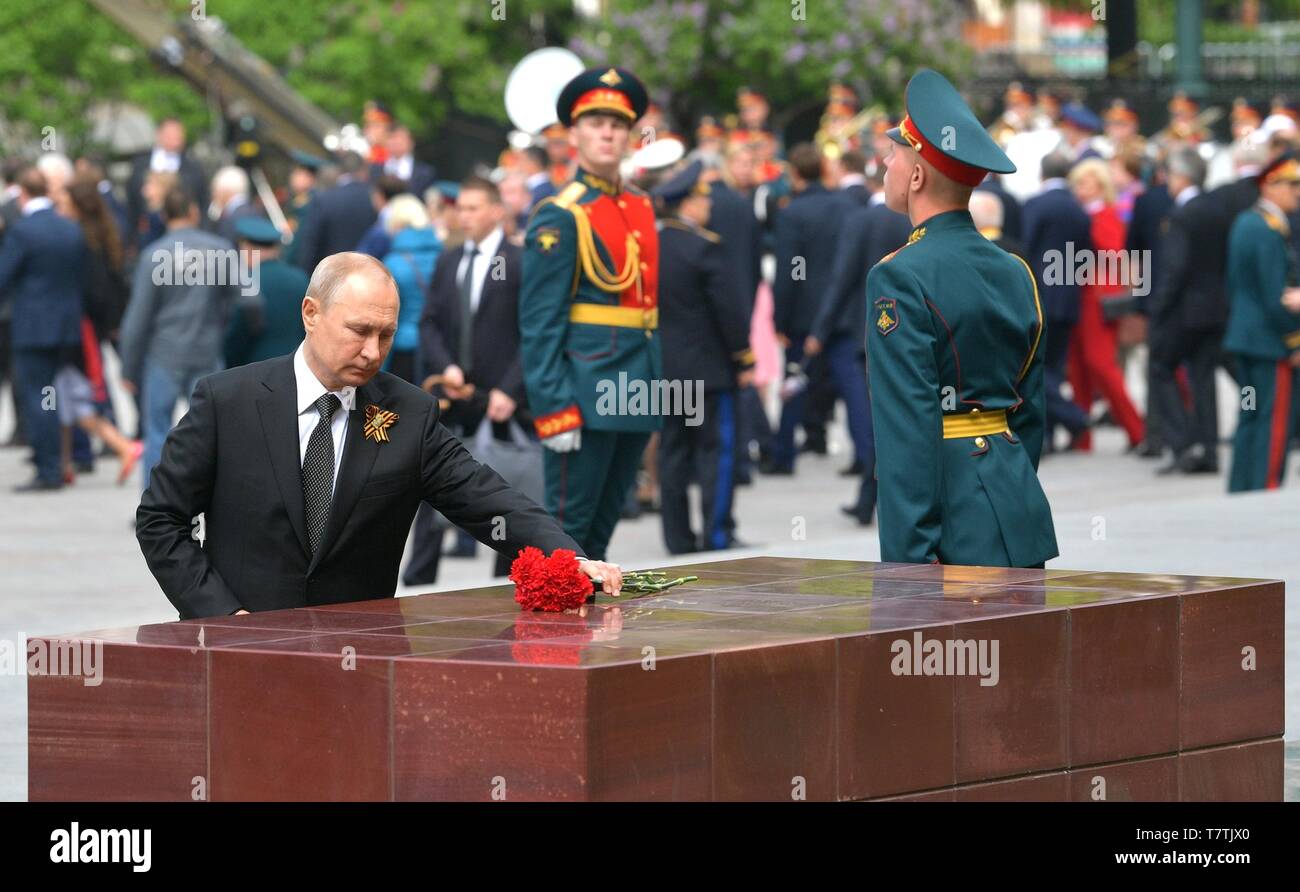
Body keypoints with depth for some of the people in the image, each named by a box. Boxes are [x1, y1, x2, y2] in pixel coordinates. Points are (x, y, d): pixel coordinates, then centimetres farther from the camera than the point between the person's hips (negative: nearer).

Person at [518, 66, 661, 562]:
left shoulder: (642, 210, 15)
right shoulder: (560, 217, -8)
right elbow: (538, 322, -11)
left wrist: (653, 392, 15)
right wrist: (553, 409, -18)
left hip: (635, 393, 7)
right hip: (586, 391, -7)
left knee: (600, 532, 12)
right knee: (567, 529, -6)